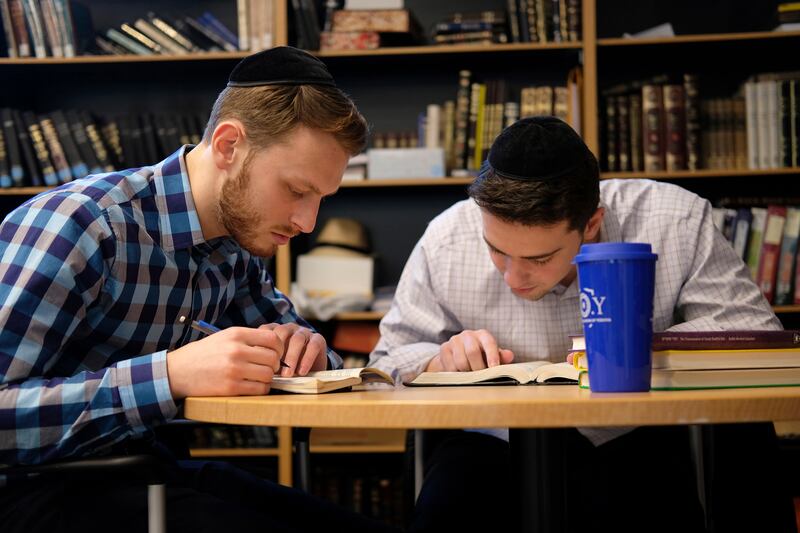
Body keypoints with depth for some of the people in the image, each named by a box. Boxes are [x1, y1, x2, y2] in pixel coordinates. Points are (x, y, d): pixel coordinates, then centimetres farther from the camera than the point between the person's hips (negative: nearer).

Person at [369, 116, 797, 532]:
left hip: (633, 441, 2)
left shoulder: (675, 223, -12)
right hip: (495, 448, -1)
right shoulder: (445, 242, -7)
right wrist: (439, 362, -18)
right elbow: (388, 365, 5)